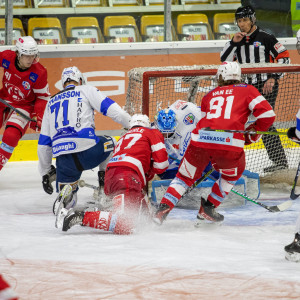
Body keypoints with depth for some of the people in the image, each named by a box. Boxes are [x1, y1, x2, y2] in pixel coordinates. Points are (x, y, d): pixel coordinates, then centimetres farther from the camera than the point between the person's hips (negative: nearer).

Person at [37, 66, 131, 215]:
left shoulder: (51, 103, 28)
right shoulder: (86, 90, 15)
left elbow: (44, 142, 28)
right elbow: (110, 108, 0)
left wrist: (46, 172, 34)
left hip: (63, 157, 3)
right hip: (86, 149, -3)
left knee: (68, 201, 19)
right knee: (110, 144, 30)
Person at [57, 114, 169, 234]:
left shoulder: (124, 138, 36)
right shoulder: (152, 133, 17)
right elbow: (161, 162, 8)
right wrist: (151, 171, 25)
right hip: (126, 176, -8)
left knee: (144, 214, 19)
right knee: (125, 225, -21)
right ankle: (81, 216, -29)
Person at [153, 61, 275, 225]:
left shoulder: (209, 96, 29)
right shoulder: (247, 90, 20)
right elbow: (267, 114, 7)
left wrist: (214, 161, 40)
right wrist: (253, 132, 24)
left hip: (201, 138, 2)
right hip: (230, 142, -2)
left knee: (186, 176, 21)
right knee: (234, 172, 29)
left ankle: (164, 208, 5)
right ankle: (208, 208, 25)